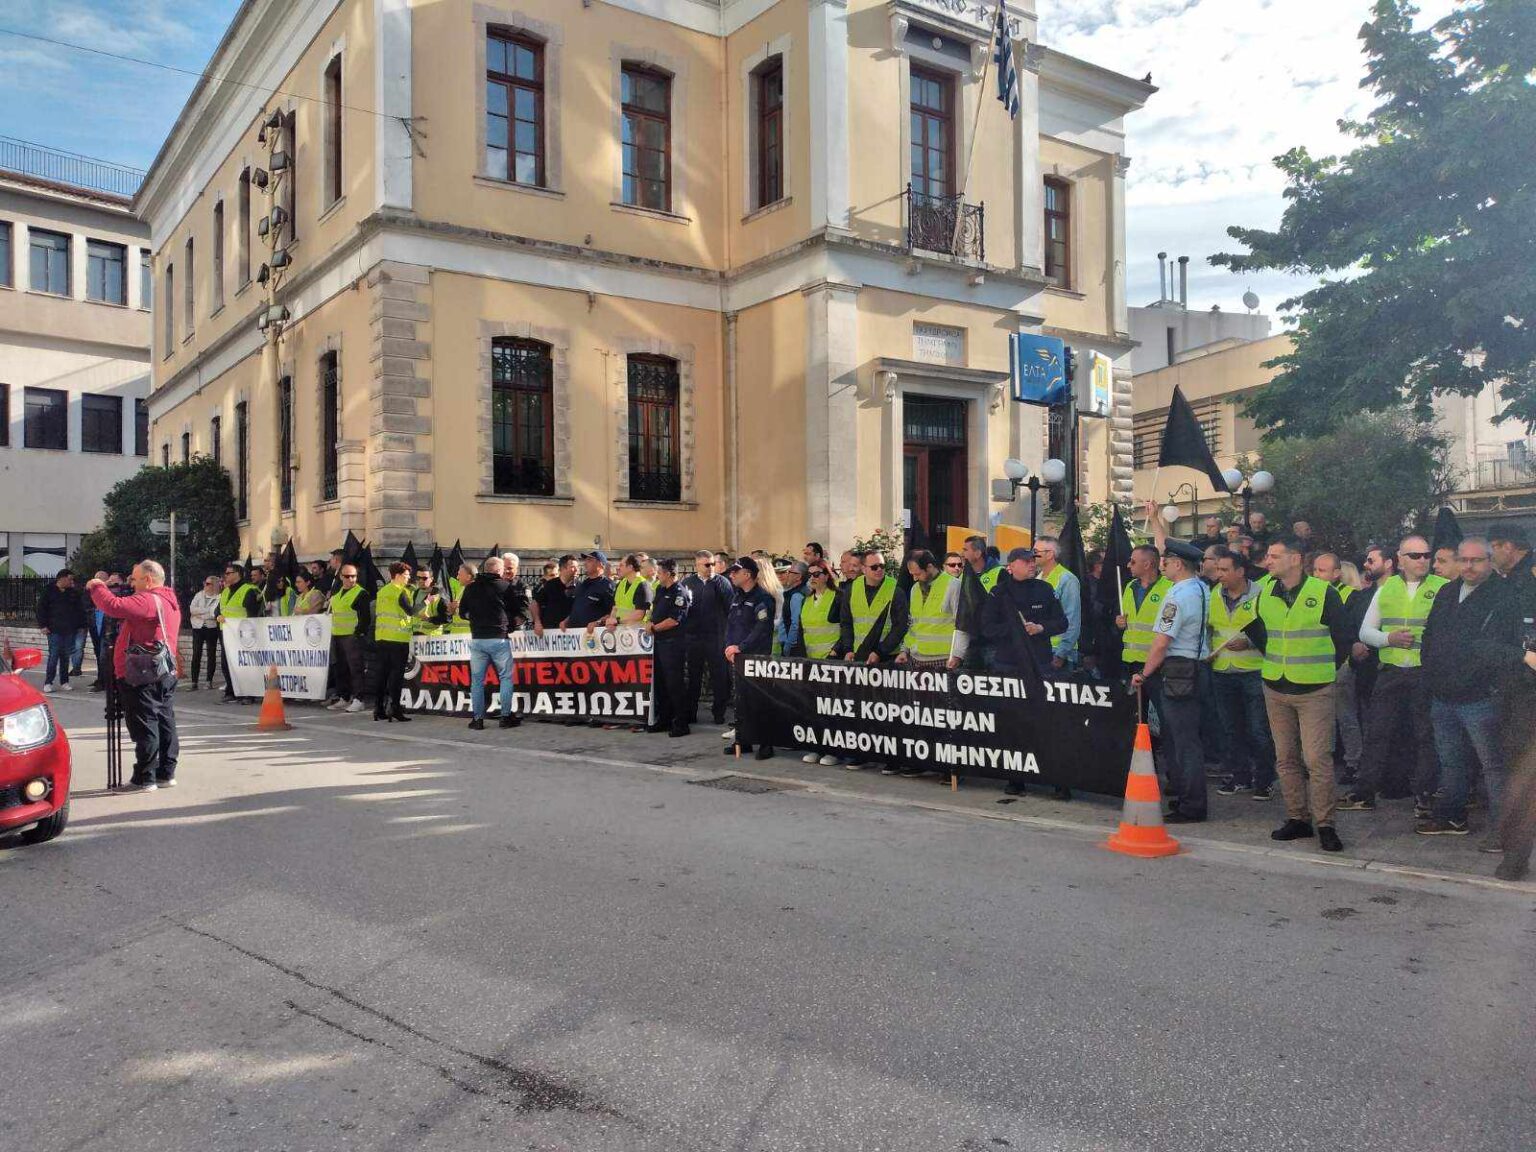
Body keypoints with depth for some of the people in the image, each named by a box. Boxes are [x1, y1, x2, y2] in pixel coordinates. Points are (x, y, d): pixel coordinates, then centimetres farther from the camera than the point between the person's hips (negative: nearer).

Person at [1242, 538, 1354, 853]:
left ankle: (1325, 824, 4)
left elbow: (1344, 638, -2)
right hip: (1275, 689, 5)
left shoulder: (1323, 593, -8)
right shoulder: (1265, 594, 6)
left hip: (1314, 691, -5)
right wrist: (1276, 662, 12)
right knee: (1286, 759, 10)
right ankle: (1297, 818, 20)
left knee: (1317, 759, -6)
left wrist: (1325, 670, 1)